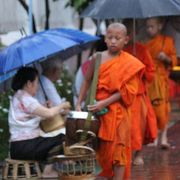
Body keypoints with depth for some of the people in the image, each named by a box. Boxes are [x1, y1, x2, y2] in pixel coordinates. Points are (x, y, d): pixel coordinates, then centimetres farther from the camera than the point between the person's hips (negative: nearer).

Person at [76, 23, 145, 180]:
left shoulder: (130, 64, -6)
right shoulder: (97, 58, 3)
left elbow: (125, 91, -11)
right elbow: (87, 82, 8)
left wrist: (104, 103, -19)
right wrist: (79, 103, 0)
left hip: (117, 111, -3)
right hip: (97, 109, 3)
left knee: (118, 150, -4)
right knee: (101, 149, 6)